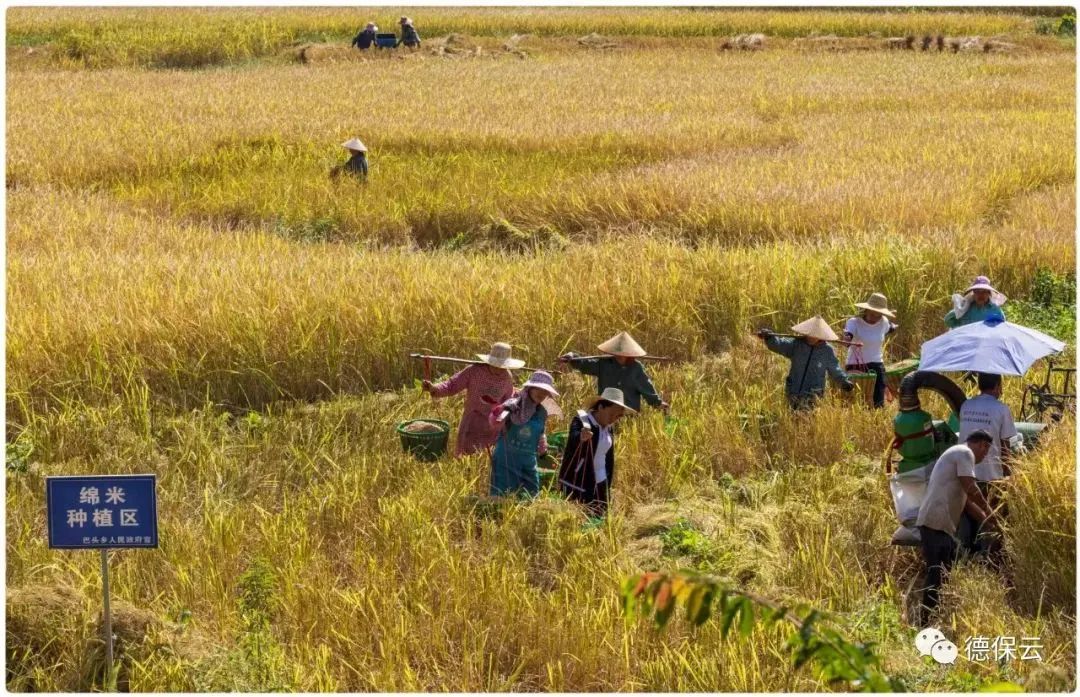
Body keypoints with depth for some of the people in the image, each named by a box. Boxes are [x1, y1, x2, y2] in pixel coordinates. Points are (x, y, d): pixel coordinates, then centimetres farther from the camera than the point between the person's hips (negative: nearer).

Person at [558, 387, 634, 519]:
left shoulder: (609, 428, 8)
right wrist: (581, 437, -60)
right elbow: (573, 440, -36)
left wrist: (608, 486, 13)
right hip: (577, 483, -7)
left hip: (600, 484, 7)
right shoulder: (581, 421, -14)